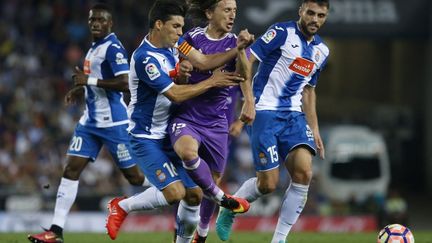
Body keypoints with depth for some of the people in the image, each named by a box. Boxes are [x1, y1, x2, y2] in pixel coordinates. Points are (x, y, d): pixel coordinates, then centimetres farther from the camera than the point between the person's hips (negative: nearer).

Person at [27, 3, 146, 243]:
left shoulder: (113, 48, -14)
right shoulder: (94, 48, 14)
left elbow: (125, 83, -24)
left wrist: (89, 81, -21)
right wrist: (81, 89, 11)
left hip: (113, 122, -9)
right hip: (91, 121, 9)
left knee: (134, 176, -2)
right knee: (71, 169, 0)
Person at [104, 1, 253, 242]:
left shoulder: (173, 41, 1)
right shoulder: (145, 58, -24)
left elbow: (203, 61, 0)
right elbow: (175, 94, -23)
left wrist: (237, 49, -12)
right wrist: (211, 82, -14)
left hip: (169, 134, 8)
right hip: (147, 138, -8)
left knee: (194, 195, 3)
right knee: (175, 192, -21)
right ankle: (121, 207, 2)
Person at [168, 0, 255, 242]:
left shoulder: (236, 43, -2)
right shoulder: (192, 38, -2)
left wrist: (249, 103, -38)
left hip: (216, 122, 2)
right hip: (186, 116, -2)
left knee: (213, 181, 8)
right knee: (188, 151, -35)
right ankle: (222, 197, -15)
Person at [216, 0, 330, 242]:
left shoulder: (321, 51, 13)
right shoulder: (282, 32, -9)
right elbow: (246, 59, -15)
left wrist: (314, 129, 20)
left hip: (294, 115, 6)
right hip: (266, 113, -6)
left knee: (304, 173, -15)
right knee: (268, 184, -8)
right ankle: (229, 211, 23)